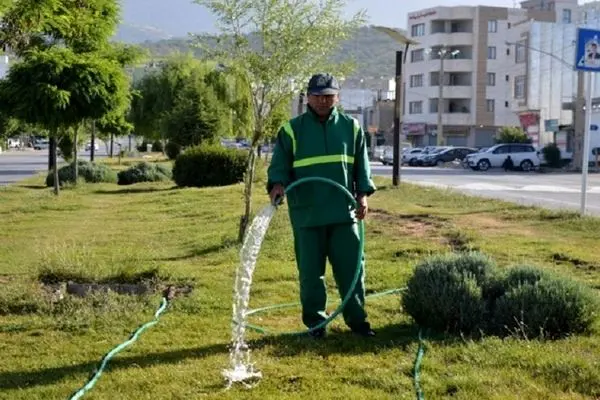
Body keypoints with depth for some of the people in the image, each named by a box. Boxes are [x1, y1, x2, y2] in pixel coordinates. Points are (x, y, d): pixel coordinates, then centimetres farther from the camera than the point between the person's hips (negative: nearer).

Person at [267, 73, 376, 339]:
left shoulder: (351, 127, 9)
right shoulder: (292, 129, 2)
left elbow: (361, 165, 13)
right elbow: (279, 165, -1)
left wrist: (363, 194, 1)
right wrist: (277, 185, -21)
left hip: (343, 211, 2)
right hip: (307, 213, -1)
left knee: (351, 267, 4)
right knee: (311, 271, 5)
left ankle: (357, 319, 16)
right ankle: (315, 321, 18)